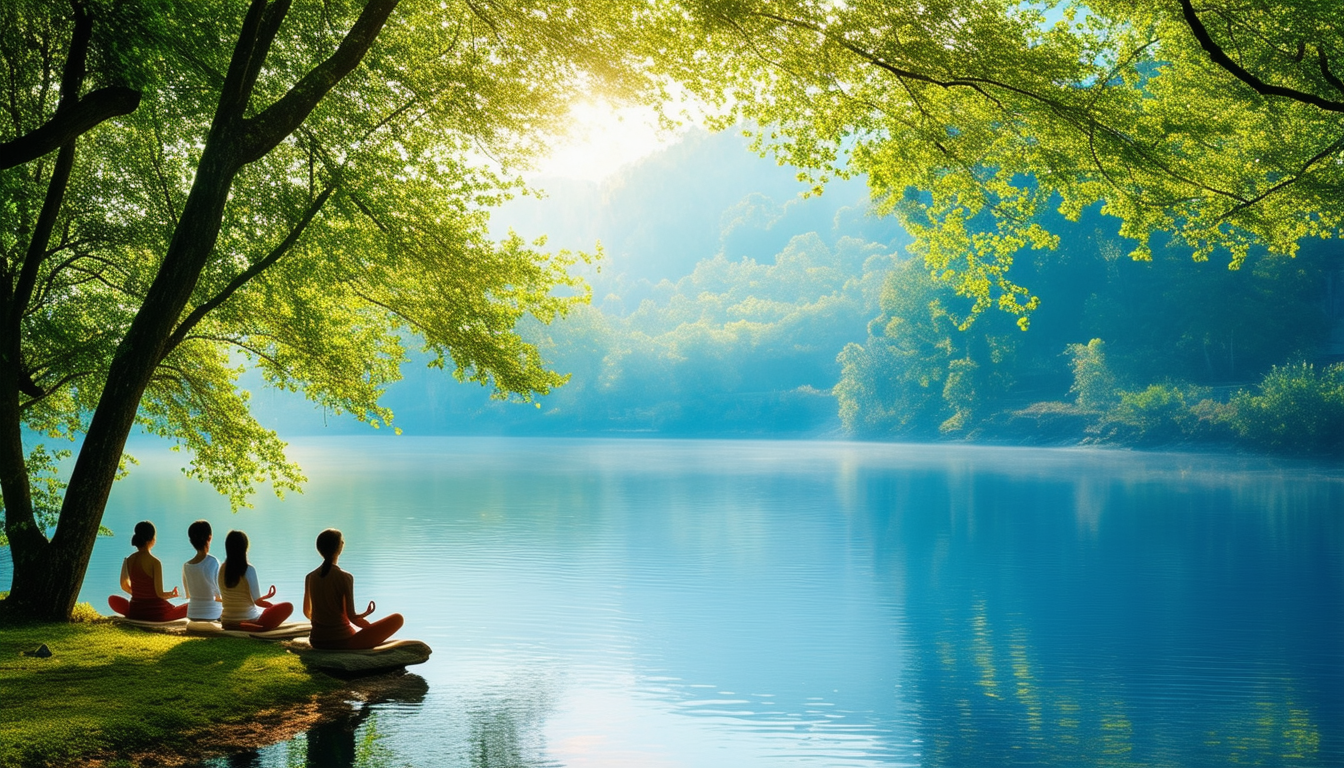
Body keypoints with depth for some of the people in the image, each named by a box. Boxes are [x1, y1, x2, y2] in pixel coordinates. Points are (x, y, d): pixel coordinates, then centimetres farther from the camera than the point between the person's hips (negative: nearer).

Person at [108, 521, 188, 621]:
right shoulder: (155, 563, -17)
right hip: (156, 613, -5)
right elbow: (159, 593, -15)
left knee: (113, 599, 35)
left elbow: (124, 586, 13)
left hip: (134, 612, 5)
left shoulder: (128, 560, -2)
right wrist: (172, 594, 7)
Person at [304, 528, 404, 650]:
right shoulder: (345, 578, -15)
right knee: (397, 618, -3)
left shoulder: (310, 577, 1)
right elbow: (351, 617, -14)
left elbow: (307, 612, 12)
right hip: (342, 643, -6)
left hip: (317, 642, 6)